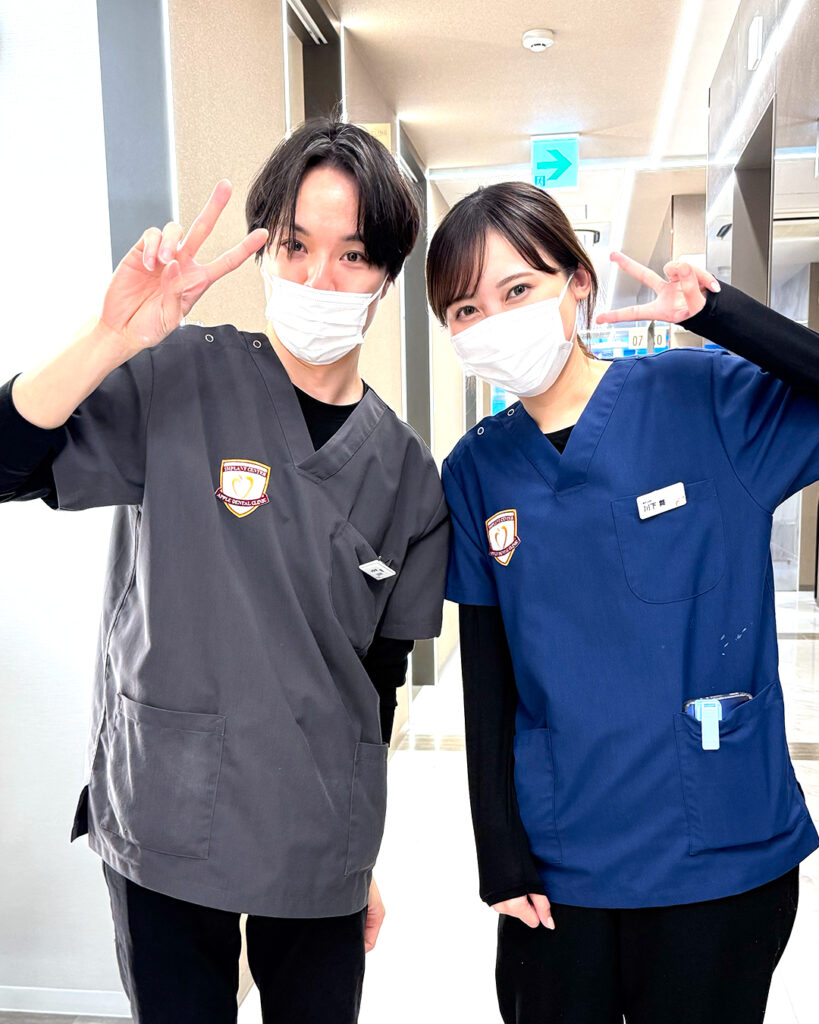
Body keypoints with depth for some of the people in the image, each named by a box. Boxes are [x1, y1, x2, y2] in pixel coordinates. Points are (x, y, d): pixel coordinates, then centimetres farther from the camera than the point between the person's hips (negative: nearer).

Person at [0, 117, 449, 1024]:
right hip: (164, 823, -2)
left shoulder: (403, 469, 0)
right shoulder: (180, 380, -9)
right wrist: (110, 338, -31)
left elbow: (379, 672, 7)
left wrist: (364, 851, 14)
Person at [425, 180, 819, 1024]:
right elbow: (486, 678, 1)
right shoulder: (475, 471, -2)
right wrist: (501, 860, 1)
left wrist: (717, 311, -25)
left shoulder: (705, 399, -9)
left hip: (721, 856, -1)